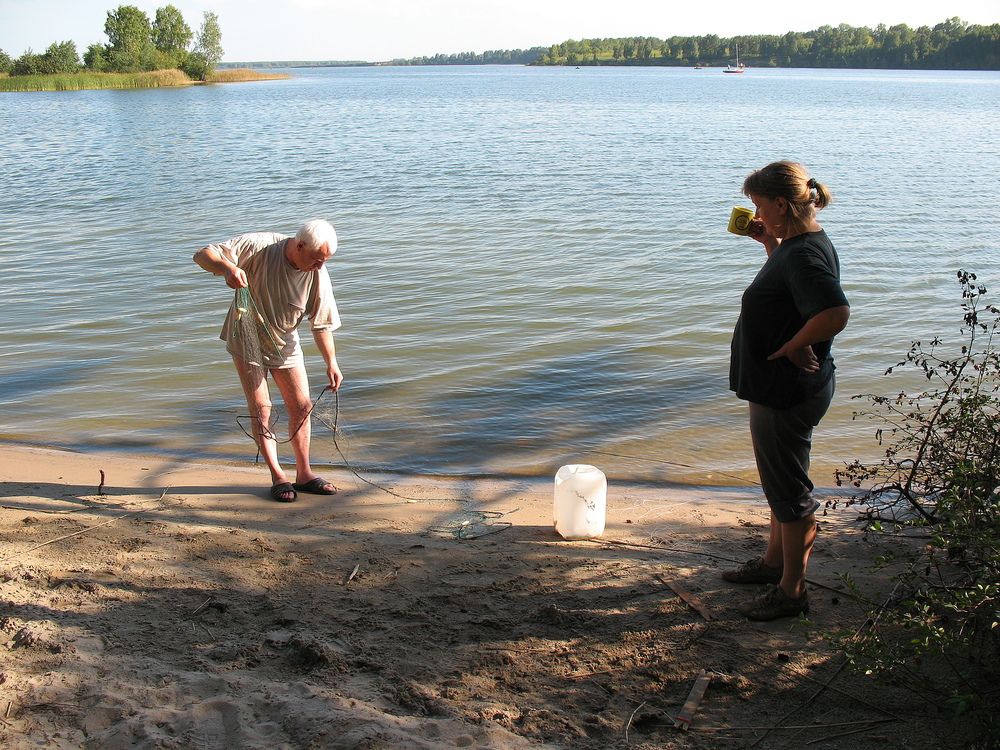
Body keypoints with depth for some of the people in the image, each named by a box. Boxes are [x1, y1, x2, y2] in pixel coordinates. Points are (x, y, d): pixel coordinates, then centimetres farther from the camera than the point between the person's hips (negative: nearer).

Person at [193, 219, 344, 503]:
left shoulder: (318, 275, -18)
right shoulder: (258, 246, -28)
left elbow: (322, 323, -6)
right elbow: (202, 255, -28)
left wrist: (331, 363, -7)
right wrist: (227, 267, -48)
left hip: (284, 341, 4)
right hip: (247, 338, -3)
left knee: (301, 406, 3)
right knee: (260, 408, -5)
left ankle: (304, 474, 15)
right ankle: (278, 478, 3)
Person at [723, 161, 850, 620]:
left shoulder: (805, 255, -24)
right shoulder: (797, 244, 7)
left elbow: (836, 313, -38)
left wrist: (791, 349, -24)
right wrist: (769, 242, 16)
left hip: (788, 392, -11)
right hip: (780, 388, 11)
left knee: (789, 489, 2)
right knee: (779, 480, 24)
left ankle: (791, 590, 16)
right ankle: (774, 562, 42)